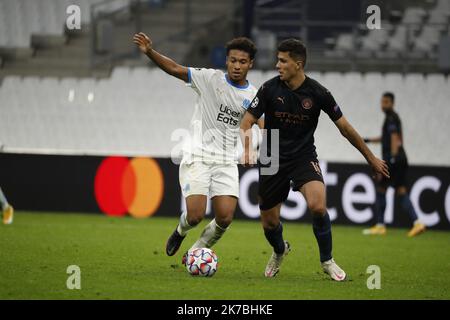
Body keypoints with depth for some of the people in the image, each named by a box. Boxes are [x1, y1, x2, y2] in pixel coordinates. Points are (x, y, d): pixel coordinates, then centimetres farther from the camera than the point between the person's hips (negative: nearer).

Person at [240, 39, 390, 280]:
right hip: (272, 160, 2)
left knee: (318, 206, -28)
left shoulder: (317, 93, -11)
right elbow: (246, 122, -7)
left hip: (304, 157, -1)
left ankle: (327, 261, -5)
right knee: (269, 222, 6)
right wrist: (246, 149, -29)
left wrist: (371, 158, 4)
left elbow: (345, 127, -1)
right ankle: (280, 251, 44)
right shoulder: (270, 89, -10)